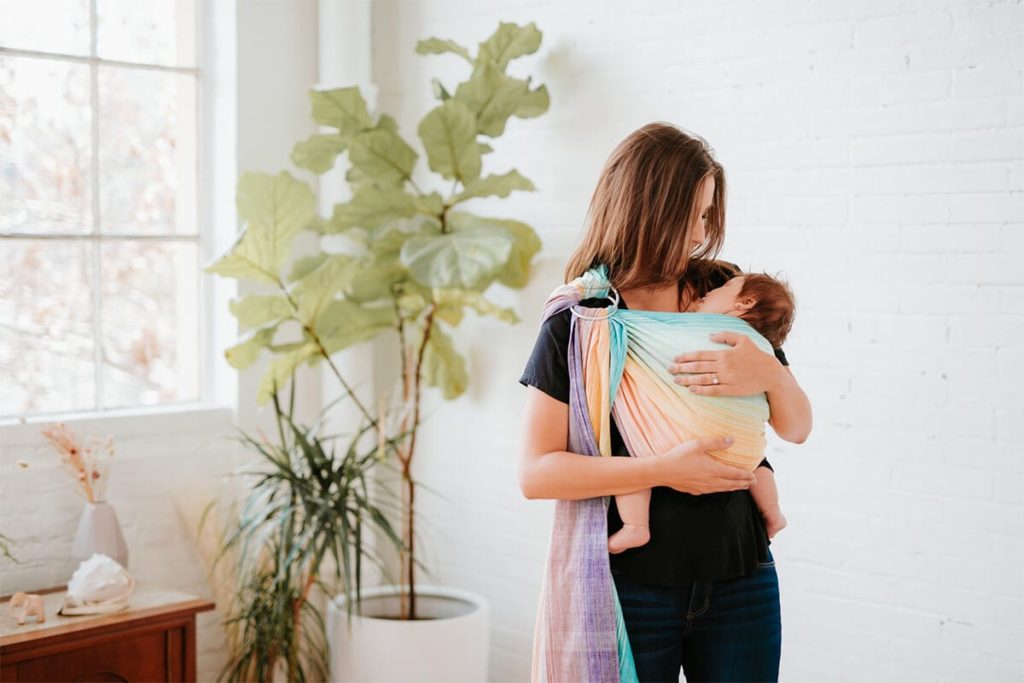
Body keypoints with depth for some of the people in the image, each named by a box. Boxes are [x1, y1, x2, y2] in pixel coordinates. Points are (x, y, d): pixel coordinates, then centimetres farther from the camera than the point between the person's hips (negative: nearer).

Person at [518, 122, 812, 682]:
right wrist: (662, 470, -21)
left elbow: (797, 427, 6)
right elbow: (535, 473, -12)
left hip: (739, 579, 3)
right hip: (630, 587, -2)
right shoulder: (575, 325, -6)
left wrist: (768, 374, -16)